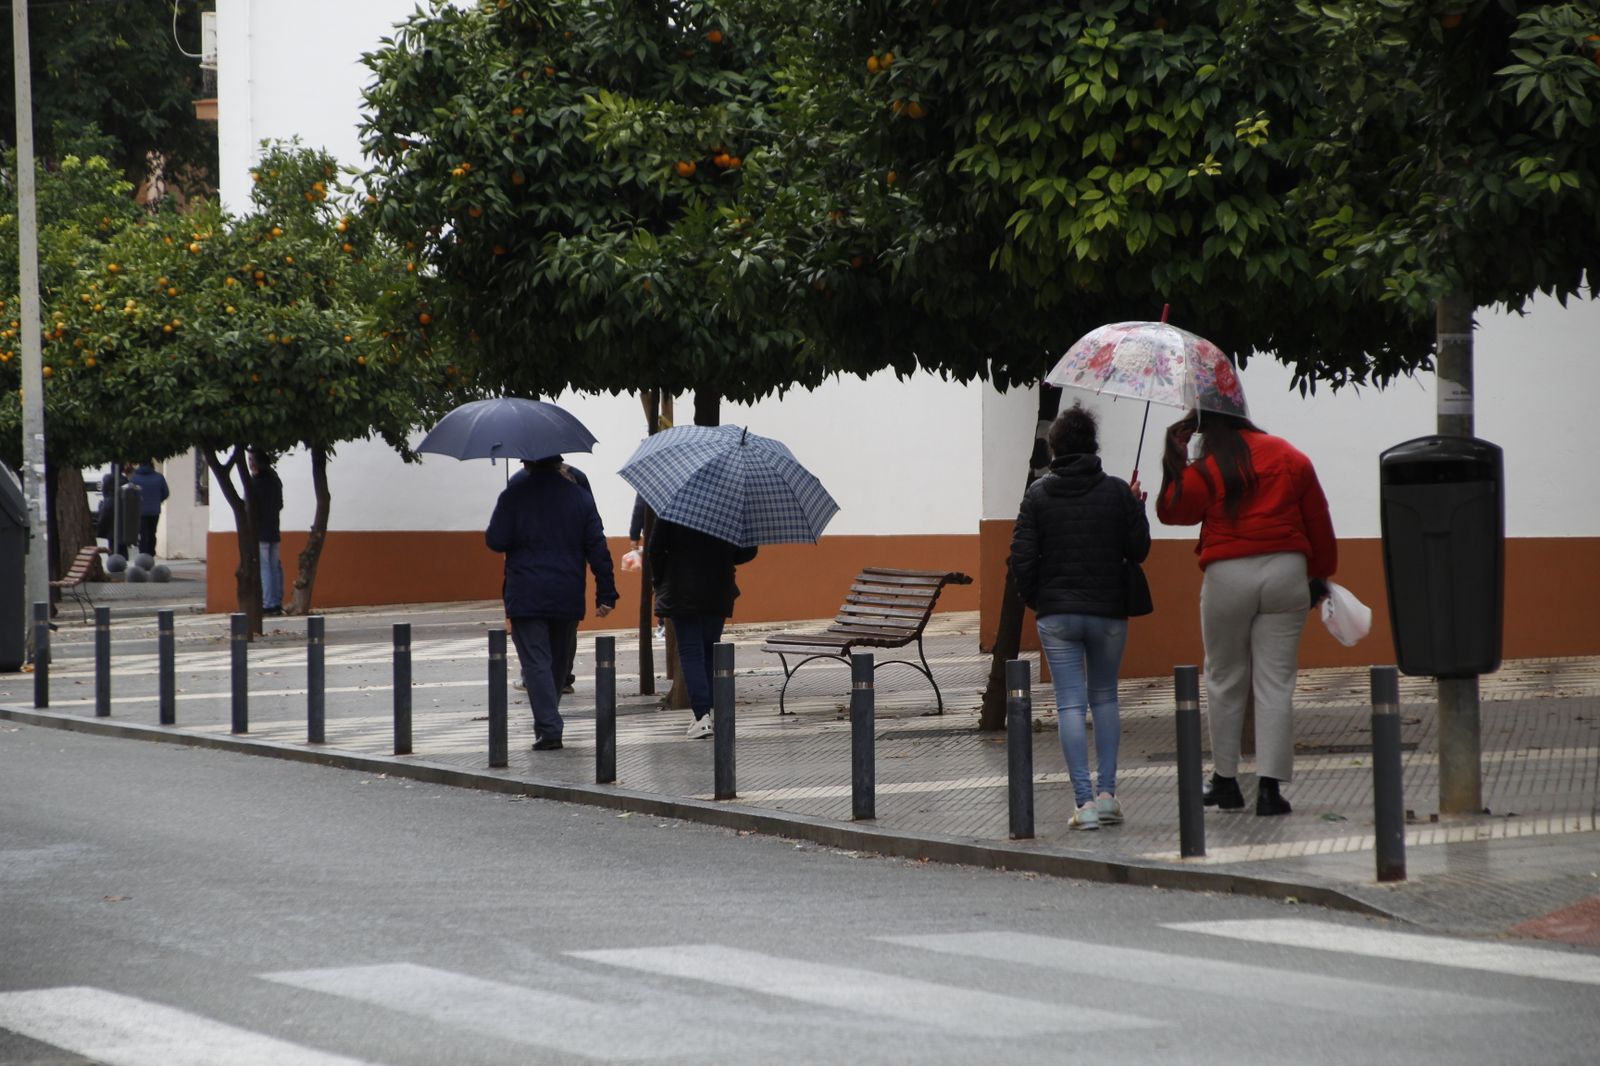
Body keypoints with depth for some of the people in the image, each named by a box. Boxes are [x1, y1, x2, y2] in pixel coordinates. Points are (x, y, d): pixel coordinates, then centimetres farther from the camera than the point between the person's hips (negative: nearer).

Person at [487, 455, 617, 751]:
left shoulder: (514, 495, -6)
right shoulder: (579, 496, 4)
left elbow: (495, 541, -7)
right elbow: (598, 548, 1)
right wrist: (606, 594, 3)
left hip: (526, 596, -4)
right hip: (567, 597, 4)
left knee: (536, 662, -4)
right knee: (558, 661, 18)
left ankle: (549, 729, -15)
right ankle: (547, 723, 30)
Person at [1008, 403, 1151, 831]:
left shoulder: (1038, 494, -3)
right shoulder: (1117, 492, -4)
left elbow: (1021, 558, -6)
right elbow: (1139, 550, 0)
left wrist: (1035, 599, 10)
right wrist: (1137, 508, 16)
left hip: (1056, 614, -1)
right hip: (1108, 611, 1)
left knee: (1070, 703, -1)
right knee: (1105, 698, 17)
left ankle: (1084, 800, -9)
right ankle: (1107, 792, 10)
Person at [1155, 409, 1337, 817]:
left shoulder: (1205, 470, -5)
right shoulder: (1290, 458, 7)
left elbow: (1171, 511, 2)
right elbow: (1318, 521, 11)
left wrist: (1174, 459, 4)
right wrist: (1320, 572, 21)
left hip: (1228, 579, -2)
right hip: (1285, 572, 2)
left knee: (1225, 682, 12)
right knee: (1276, 683, 1)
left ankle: (1225, 781, 18)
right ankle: (1270, 786, -5)